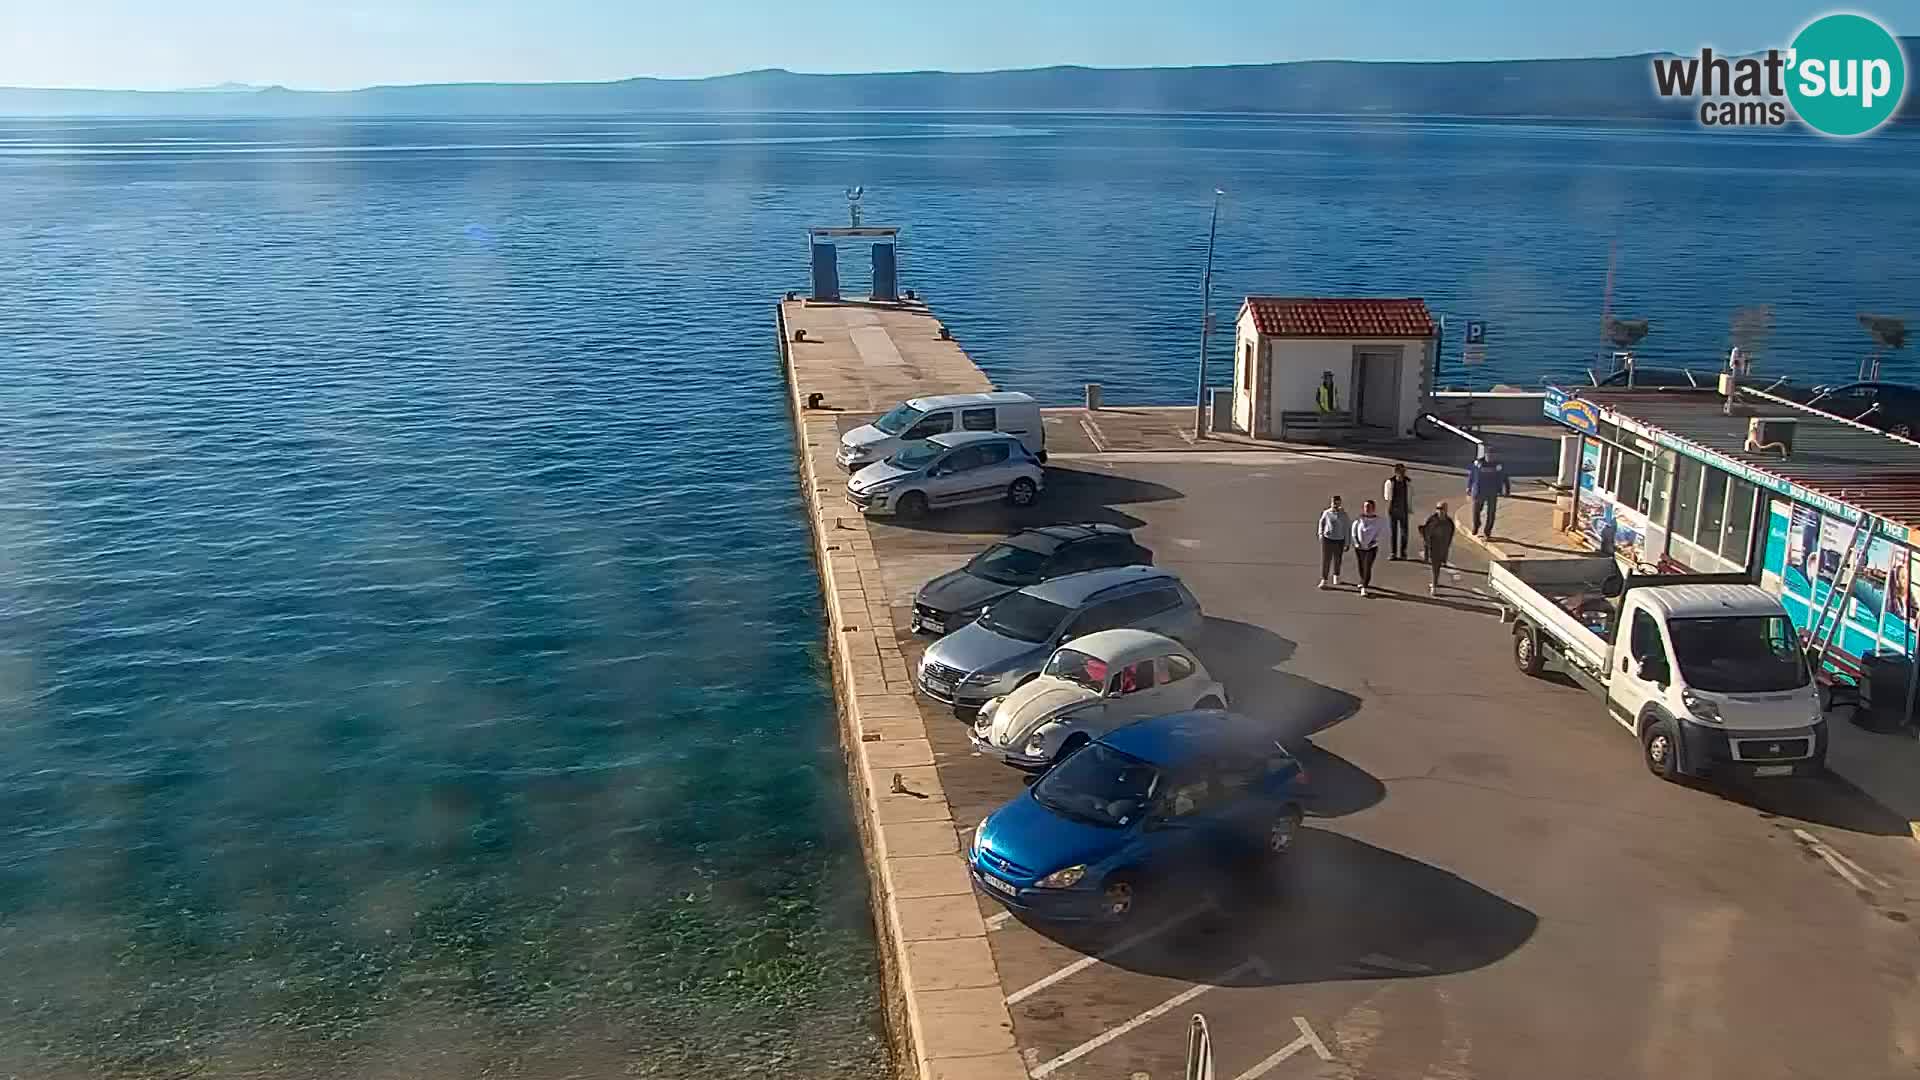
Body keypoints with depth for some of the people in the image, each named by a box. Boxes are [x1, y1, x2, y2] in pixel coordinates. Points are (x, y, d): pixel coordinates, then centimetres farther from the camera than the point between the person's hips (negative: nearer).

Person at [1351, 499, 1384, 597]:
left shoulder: (1377, 520, -1)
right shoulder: (1358, 519, -1)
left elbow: (1379, 534, 3)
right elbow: (1354, 532, 2)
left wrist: (1373, 542, -12)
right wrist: (1357, 542, -10)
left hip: (1371, 547, -2)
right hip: (1359, 547, 2)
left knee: (1368, 567, -13)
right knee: (1361, 567, 13)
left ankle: (1364, 588, -15)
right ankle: (1362, 581, 42)